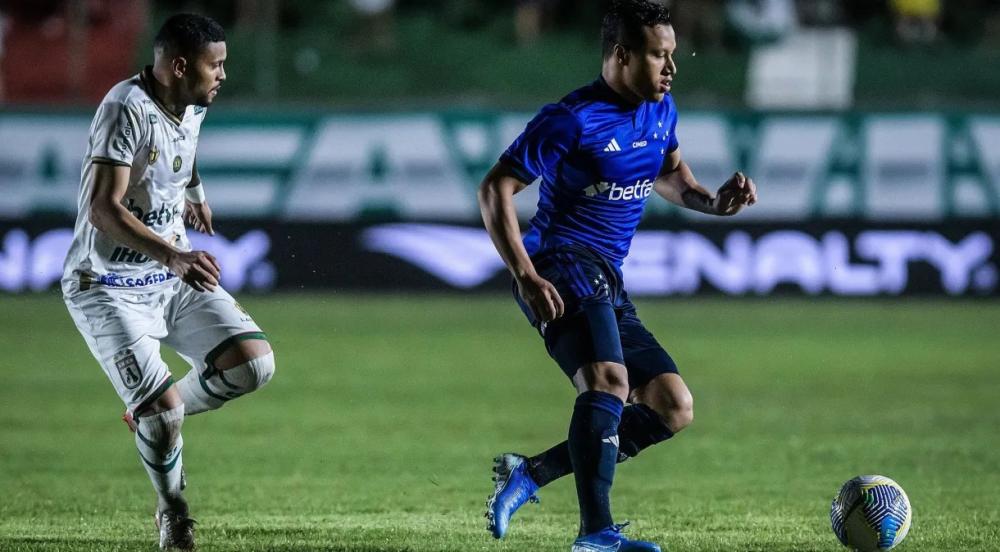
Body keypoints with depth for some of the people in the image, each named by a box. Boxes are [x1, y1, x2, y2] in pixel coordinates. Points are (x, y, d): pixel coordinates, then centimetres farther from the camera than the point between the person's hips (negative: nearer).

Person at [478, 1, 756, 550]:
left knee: (674, 407, 5)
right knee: (609, 381, -31)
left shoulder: (661, 110, 11)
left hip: (608, 285, 9)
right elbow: (494, 189, -11)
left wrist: (711, 201, 9)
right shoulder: (572, 121, -12)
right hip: (563, 267, -9)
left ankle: (528, 473, 5)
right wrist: (525, 276, -20)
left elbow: (667, 172, 31)